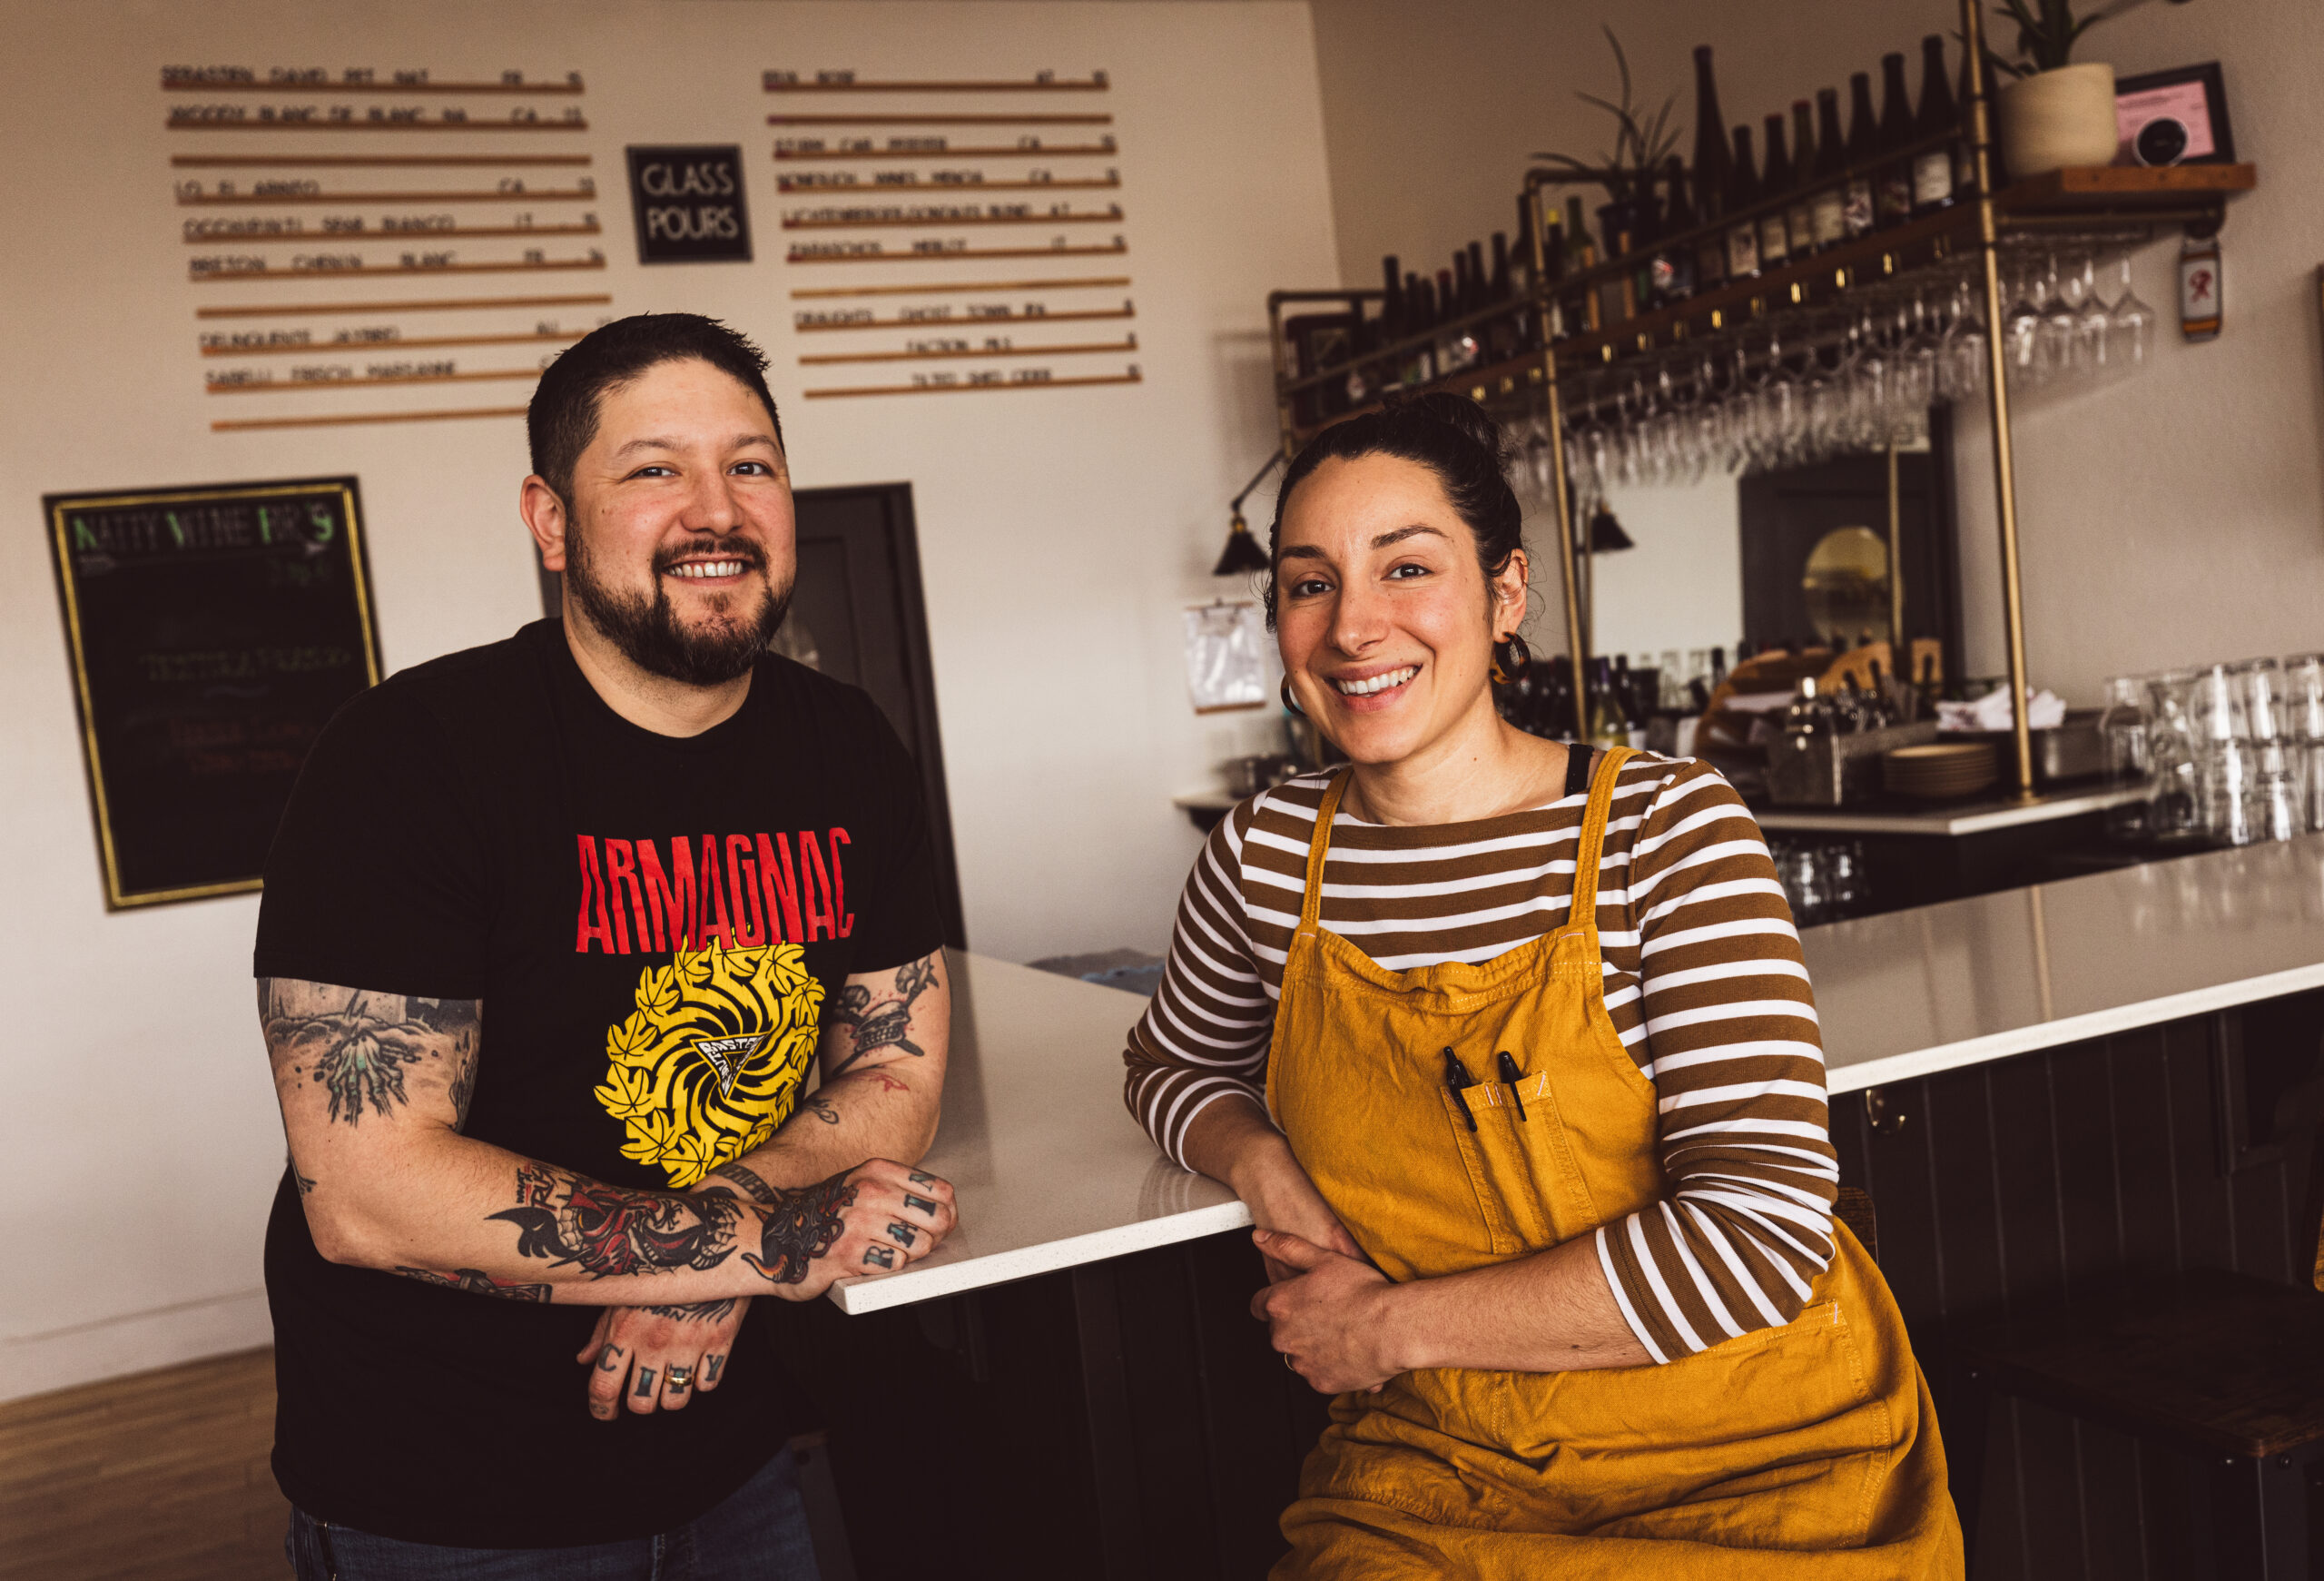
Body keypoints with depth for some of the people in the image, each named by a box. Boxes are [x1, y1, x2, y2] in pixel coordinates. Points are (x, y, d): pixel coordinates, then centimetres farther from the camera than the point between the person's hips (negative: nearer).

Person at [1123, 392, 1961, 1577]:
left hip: (1753, 1461, -2)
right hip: (1438, 1464, 2)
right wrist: (1263, 1163, -4)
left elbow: (1762, 1231, -19)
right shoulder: (1267, 855, -1)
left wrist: (1390, 1325, -16)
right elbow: (1177, 1062, 19)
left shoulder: (1669, 827, -12)